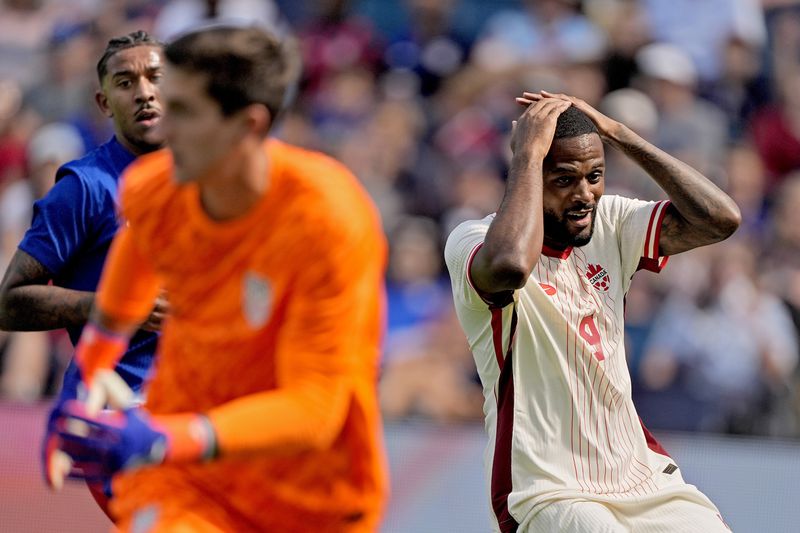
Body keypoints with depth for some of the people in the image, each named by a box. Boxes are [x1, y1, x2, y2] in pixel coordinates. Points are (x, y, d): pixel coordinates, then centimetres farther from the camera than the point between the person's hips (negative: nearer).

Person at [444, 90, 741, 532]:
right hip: (548, 493, -6)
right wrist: (528, 152, -21)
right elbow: (510, 264, -34)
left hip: (641, 475, 6)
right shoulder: (472, 240, -9)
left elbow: (720, 219, -4)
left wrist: (617, 134, -3)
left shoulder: (609, 222, 8)